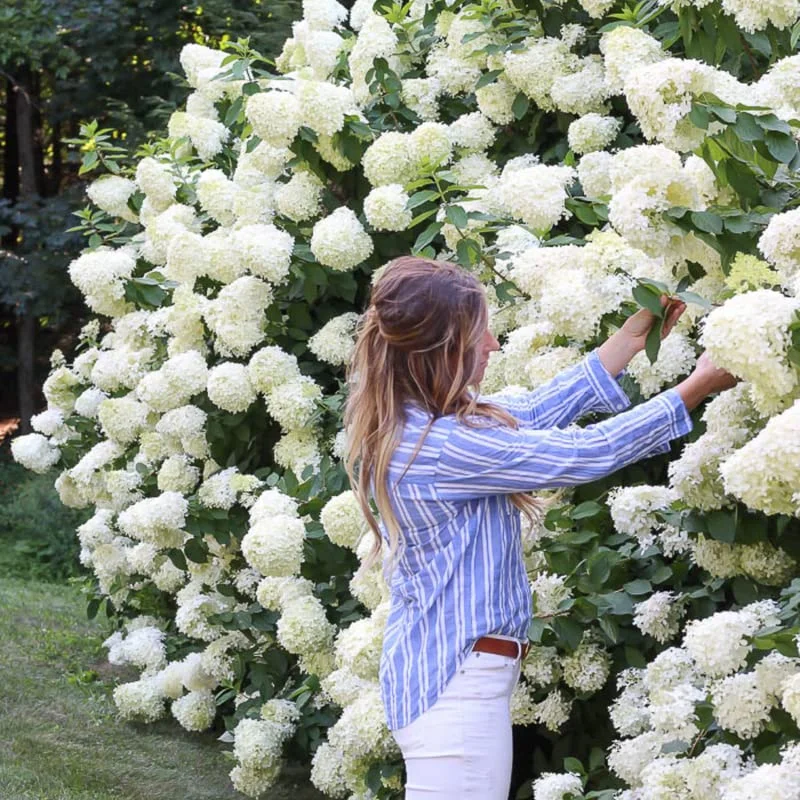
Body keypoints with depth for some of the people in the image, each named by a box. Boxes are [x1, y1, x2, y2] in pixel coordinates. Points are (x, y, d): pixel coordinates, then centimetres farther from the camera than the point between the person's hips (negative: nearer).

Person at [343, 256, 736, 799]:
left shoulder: (412, 420, 4)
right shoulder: (440, 447, -23)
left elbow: (531, 412, 9)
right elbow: (585, 454, -17)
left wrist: (634, 336, 13)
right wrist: (698, 388, -7)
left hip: (438, 668, 10)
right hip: (457, 680, -10)